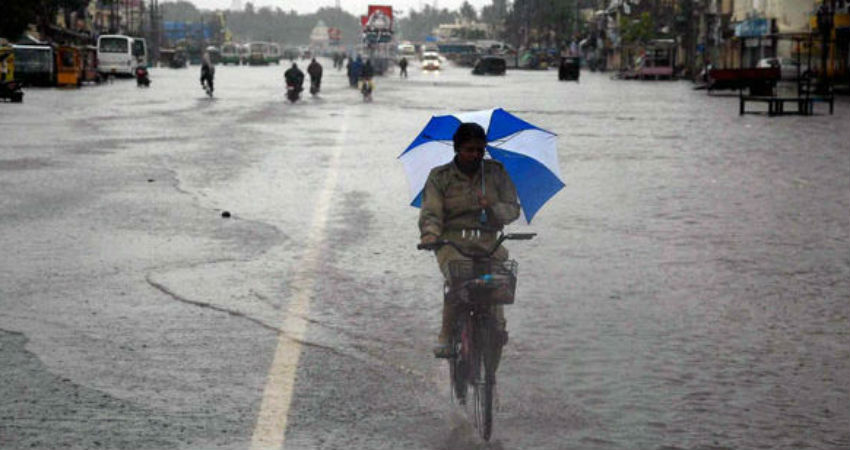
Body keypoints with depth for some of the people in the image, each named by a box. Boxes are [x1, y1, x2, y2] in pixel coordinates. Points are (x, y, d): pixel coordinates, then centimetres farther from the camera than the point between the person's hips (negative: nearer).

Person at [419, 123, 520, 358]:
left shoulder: (495, 172, 12)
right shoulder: (439, 177, 9)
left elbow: (513, 210, 7)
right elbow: (430, 212, -1)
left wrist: (492, 206, -15)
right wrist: (429, 234, -23)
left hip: (486, 241, 2)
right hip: (451, 240, -2)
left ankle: (497, 325, -12)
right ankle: (446, 338, -20)